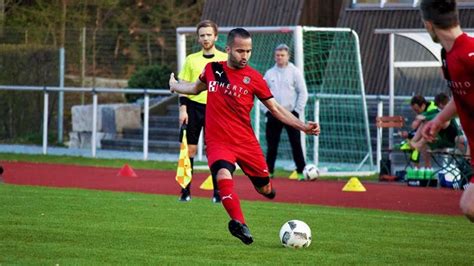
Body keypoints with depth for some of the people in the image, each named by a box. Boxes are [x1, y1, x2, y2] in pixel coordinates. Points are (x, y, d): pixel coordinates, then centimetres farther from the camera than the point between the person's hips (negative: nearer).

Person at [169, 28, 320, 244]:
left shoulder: (253, 78, -5)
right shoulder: (212, 69, 0)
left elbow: (276, 109, 0)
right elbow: (197, 88, 24)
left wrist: (303, 127, -10)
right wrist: (174, 86, 34)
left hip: (245, 141, 1)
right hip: (217, 141, -1)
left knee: (265, 189, 10)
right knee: (223, 176, -31)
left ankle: (265, 185, 48)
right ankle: (239, 223, -24)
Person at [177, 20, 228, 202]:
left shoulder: (224, 59, 4)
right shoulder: (191, 59, 9)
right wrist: (183, 109, -2)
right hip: (193, 107, 1)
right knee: (189, 149, -1)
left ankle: (217, 192, 4)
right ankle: (185, 191, 4)